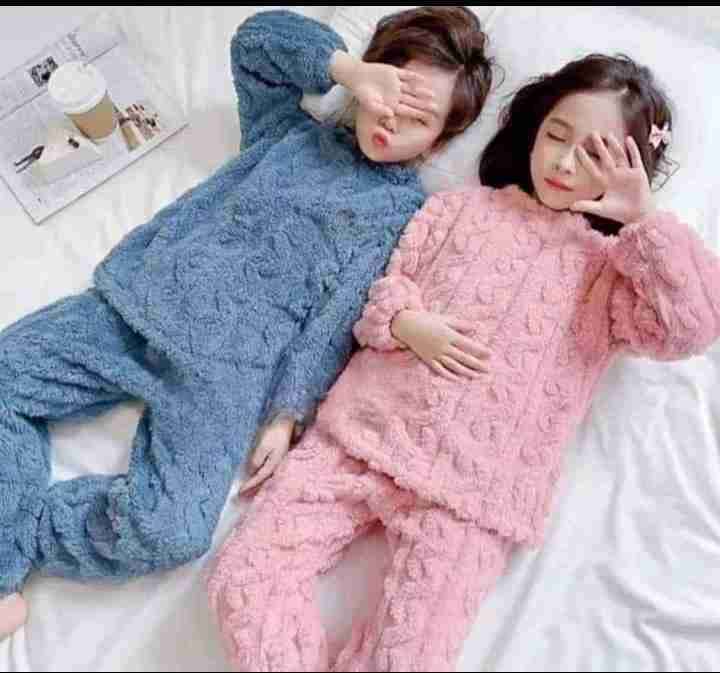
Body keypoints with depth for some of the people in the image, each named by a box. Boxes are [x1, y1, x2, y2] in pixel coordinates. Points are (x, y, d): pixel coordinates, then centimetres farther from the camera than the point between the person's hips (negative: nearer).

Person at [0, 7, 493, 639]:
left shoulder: (406, 209, 6)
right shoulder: (293, 131, 20)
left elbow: (338, 321, -4)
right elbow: (259, 37, 17)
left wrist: (287, 413, -13)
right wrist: (348, 67, 4)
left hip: (229, 361, -5)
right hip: (140, 301, 5)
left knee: (170, 531, -23)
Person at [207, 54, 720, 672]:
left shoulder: (617, 266, 10)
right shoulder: (459, 208, 16)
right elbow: (384, 285, 14)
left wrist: (644, 218, -7)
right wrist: (406, 323, -8)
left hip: (473, 489, -2)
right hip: (364, 434, 3)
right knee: (241, 577, -9)